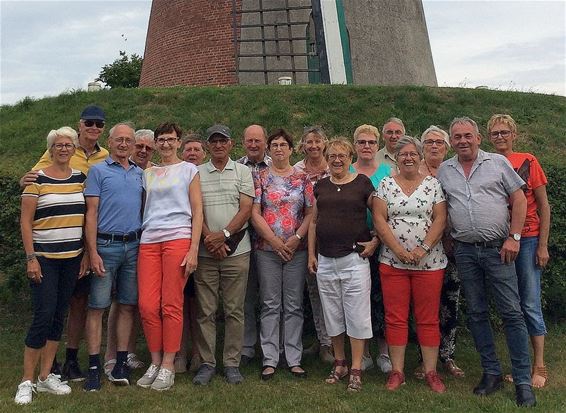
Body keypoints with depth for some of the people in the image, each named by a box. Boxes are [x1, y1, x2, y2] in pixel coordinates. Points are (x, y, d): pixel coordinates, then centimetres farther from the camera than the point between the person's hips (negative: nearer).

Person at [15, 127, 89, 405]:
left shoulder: (81, 178, 9)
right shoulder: (37, 179, -4)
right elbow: (25, 222, -5)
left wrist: (86, 254, 5)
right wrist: (31, 258, -11)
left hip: (72, 257, 5)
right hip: (44, 258, -4)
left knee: (59, 316, 8)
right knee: (43, 315, -8)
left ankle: (46, 376, 19)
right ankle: (27, 381, 4)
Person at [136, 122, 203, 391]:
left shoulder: (188, 170, 9)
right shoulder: (147, 174, 20)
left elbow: (197, 212, 3)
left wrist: (193, 249, -6)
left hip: (178, 238, -3)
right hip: (149, 241, 4)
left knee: (171, 306, -4)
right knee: (147, 305, -3)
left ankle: (168, 366, 5)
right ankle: (155, 361, 12)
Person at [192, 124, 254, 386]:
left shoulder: (242, 172, 8)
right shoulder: (197, 173, 10)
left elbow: (246, 209, -1)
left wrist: (224, 235, -13)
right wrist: (209, 238, -10)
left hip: (236, 251, -1)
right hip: (205, 252, 1)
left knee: (234, 310, 3)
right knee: (205, 310, 4)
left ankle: (232, 363, 13)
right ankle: (207, 363, 14)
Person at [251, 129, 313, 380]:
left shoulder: (302, 178, 7)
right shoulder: (260, 177, 4)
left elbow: (310, 213, 2)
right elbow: (255, 213, -3)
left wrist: (295, 239, -10)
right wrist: (275, 241, -10)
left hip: (296, 249, 1)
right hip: (267, 248, -1)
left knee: (294, 306, 5)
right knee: (270, 305, 3)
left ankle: (294, 359, 13)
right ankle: (269, 359, 10)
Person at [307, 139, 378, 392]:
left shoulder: (362, 183, 0)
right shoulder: (320, 186, 11)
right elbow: (313, 222, 14)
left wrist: (375, 242, -6)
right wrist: (311, 254, 9)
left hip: (354, 259, -4)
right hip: (325, 261, 4)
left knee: (356, 314, -1)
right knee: (332, 314, 10)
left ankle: (356, 370, 8)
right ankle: (339, 364, 25)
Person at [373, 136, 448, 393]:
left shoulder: (433, 184, 5)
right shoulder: (386, 185, 5)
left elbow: (440, 219, -2)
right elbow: (379, 220, -3)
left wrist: (423, 249, -14)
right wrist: (399, 250, -12)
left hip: (429, 263, 0)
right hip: (392, 262, 0)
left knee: (428, 319, 5)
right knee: (395, 318, 4)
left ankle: (431, 372, 16)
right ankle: (397, 371, 14)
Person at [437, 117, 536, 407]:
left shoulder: (498, 163, 2)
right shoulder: (443, 171, 10)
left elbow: (519, 200, 1)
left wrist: (513, 237, -7)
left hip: (497, 249, -3)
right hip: (464, 251, 3)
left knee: (512, 313, -3)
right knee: (476, 314, 9)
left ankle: (523, 381, 6)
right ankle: (491, 373, 22)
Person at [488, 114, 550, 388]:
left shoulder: (527, 162, -1)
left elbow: (543, 205, 0)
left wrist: (543, 245, -5)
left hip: (528, 239, -3)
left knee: (530, 304, -2)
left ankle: (539, 367, 9)